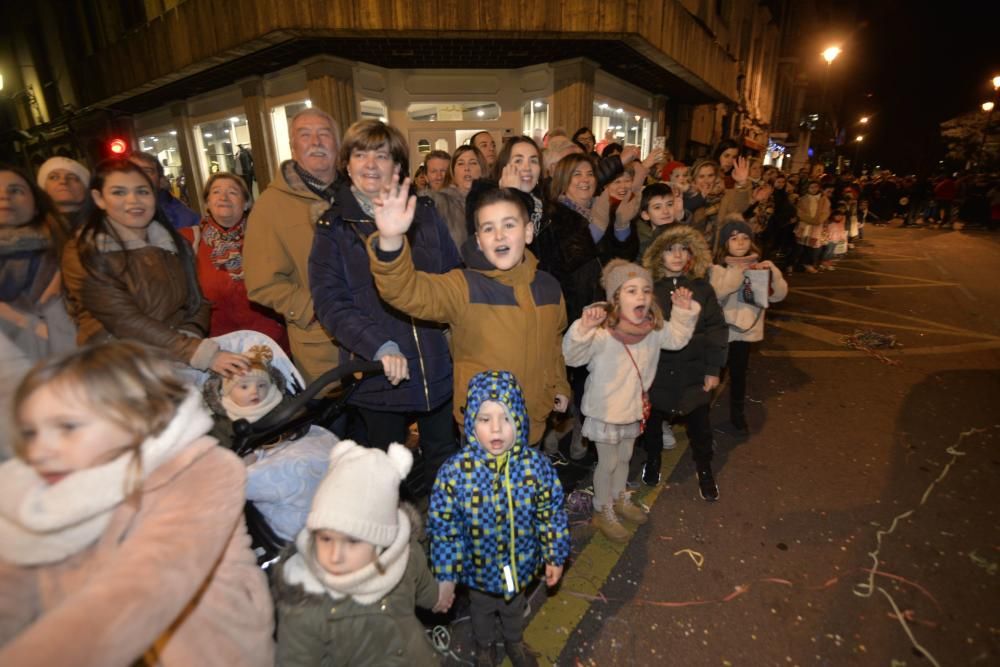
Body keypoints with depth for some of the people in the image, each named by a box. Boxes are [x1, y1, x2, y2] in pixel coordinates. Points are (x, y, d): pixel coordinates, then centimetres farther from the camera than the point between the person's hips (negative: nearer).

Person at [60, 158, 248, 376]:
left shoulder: (175, 243, 11)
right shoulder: (84, 256, -5)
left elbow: (198, 303, 10)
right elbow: (127, 322, -16)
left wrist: (187, 340, -12)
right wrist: (202, 353, -26)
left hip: (180, 361, 4)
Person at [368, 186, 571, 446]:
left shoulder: (548, 286, -1)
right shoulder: (464, 287, -16)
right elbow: (407, 290, -34)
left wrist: (560, 386, 14)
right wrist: (391, 241, -50)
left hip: (535, 423, 5)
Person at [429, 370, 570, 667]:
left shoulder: (536, 465, -24)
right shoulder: (455, 471, -28)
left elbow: (551, 515, -9)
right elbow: (443, 528, -17)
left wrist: (555, 557, -2)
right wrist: (445, 576, -10)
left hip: (520, 565, 2)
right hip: (478, 568, -1)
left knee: (515, 606, 31)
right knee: (482, 609, 29)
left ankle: (514, 641, 64)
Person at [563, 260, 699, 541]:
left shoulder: (653, 329, -7)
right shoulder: (601, 332, -29)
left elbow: (677, 338, 10)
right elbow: (571, 356, -35)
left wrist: (684, 311, -5)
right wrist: (583, 328, -52)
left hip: (635, 407, 6)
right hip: (605, 411, -6)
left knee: (624, 457, 25)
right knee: (608, 463, 10)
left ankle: (619, 499, 50)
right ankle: (603, 512, 33)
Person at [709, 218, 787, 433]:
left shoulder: (758, 265, 4)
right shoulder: (718, 266, -9)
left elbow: (778, 295, 0)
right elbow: (715, 293, -26)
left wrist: (772, 272, -16)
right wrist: (737, 271, -34)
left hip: (746, 328, 4)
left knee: (739, 374, 15)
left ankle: (737, 413, 32)